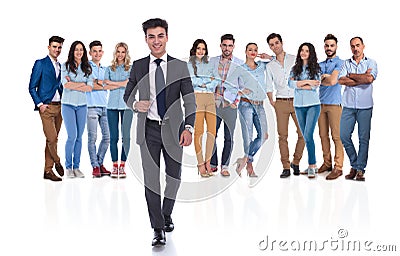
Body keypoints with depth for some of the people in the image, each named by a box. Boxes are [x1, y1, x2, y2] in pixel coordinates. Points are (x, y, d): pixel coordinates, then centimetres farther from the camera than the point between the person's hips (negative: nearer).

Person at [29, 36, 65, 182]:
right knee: (52, 139, -11)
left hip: (59, 107, 5)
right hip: (46, 107, -5)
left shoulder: (60, 66, 16)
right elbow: (32, 87, -2)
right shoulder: (40, 64, 0)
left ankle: (48, 170, 13)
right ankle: (57, 163, 12)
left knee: (52, 139, 7)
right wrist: (40, 104, -11)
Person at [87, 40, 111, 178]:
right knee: (92, 137, -5)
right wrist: (103, 84, -7)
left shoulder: (104, 69, 21)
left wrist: (98, 82, -4)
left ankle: (100, 163, 17)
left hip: (104, 106, 6)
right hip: (92, 106, -6)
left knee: (107, 136, 5)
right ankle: (95, 167, 0)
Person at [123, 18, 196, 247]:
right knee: (151, 178, -2)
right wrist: (135, 104, -9)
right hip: (149, 129, 0)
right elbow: (127, 95, 14)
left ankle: (166, 215, 37)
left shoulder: (180, 66, 0)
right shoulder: (138, 66, 3)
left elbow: (189, 100, -3)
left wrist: (189, 127, -15)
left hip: (173, 129, 0)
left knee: (174, 177, 11)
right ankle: (158, 229, 8)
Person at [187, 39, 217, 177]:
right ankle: (200, 164, -8)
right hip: (196, 97, -4)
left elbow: (214, 84, 11)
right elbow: (191, 80, -5)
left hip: (210, 98, 4)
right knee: (199, 131, -11)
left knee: (212, 130, -7)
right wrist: (208, 80, -1)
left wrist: (202, 83, -5)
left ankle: (208, 162, 1)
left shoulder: (209, 65, 23)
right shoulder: (188, 65, 12)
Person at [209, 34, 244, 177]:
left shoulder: (240, 64, 5)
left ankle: (225, 166, 11)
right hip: (214, 104, 2)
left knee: (228, 137, 1)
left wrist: (237, 100, -6)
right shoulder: (212, 61, 11)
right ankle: (213, 164, 15)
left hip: (230, 105, -1)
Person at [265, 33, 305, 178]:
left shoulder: (295, 59, 6)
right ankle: (286, 167, 4)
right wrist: (271, 101, 1)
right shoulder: (270, 66, 10)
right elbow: (269, 87, 13)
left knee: (303, 133, -5)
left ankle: (296, 162, 13)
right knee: (283, 135, -2)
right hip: (281, 102, 1)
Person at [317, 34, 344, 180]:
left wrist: (320, 79, -1)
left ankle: (338, 167, -3)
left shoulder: (340, 63, -2)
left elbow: (332, 81, -14)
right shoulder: (320, 65, 18)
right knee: (323, 135, 9)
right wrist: (326, 77, -5)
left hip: (334, 103, -6)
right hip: (321, 103, 6)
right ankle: (327, 163, 18)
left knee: (336, 137, -5)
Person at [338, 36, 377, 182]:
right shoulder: (346, 63, 12)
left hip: (365, 106, -2)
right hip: (349, 105, 2)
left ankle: (360, 169, 7)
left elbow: (370, 79, -13)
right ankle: (354, 165, 15)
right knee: (344, 135, -3)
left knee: (364, 138, -1)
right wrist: (361, 78, -9)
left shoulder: (371, 63, 7)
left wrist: (350, 75, -3)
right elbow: (341, 80, -5)